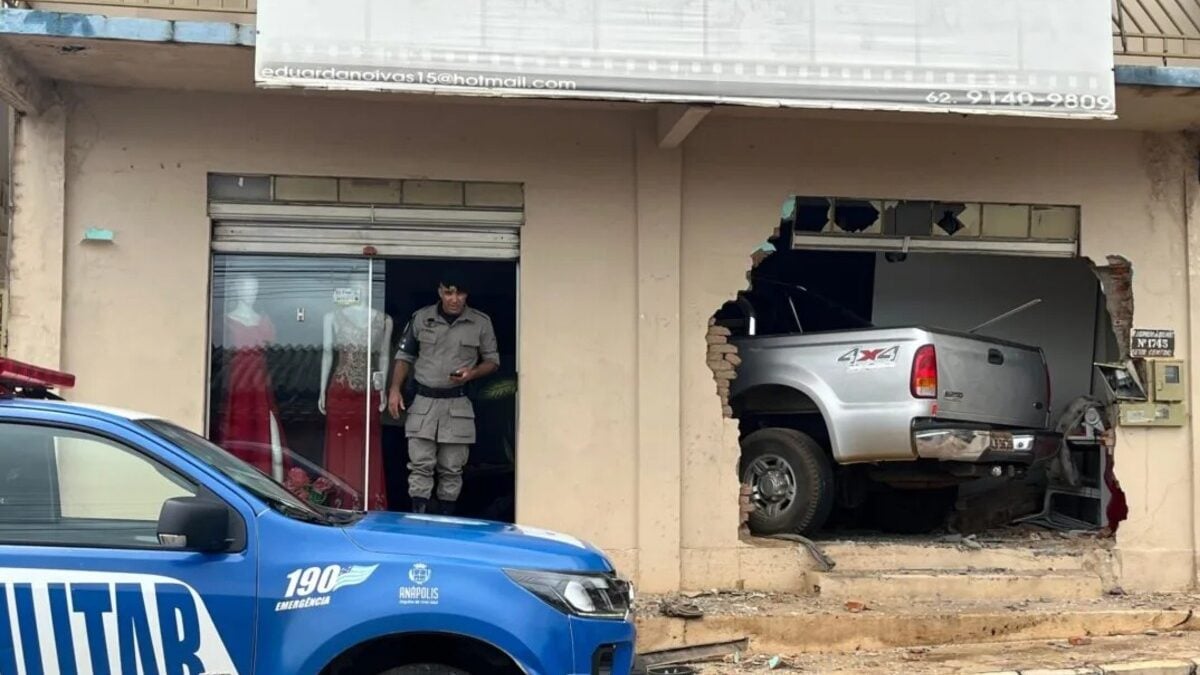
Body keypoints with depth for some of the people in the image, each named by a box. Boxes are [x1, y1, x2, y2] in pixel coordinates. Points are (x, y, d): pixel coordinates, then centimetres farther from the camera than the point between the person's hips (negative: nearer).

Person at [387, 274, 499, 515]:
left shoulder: (481, 323, 0)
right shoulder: (421, 318, 3)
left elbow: (492, 361, 7)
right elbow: (404, 357, 11)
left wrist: (471, 373, -12)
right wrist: (395, 390, 0)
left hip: (458, 404, -1)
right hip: (423, 402, 1)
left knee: (451, 469, 4)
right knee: (420, 465, -3)